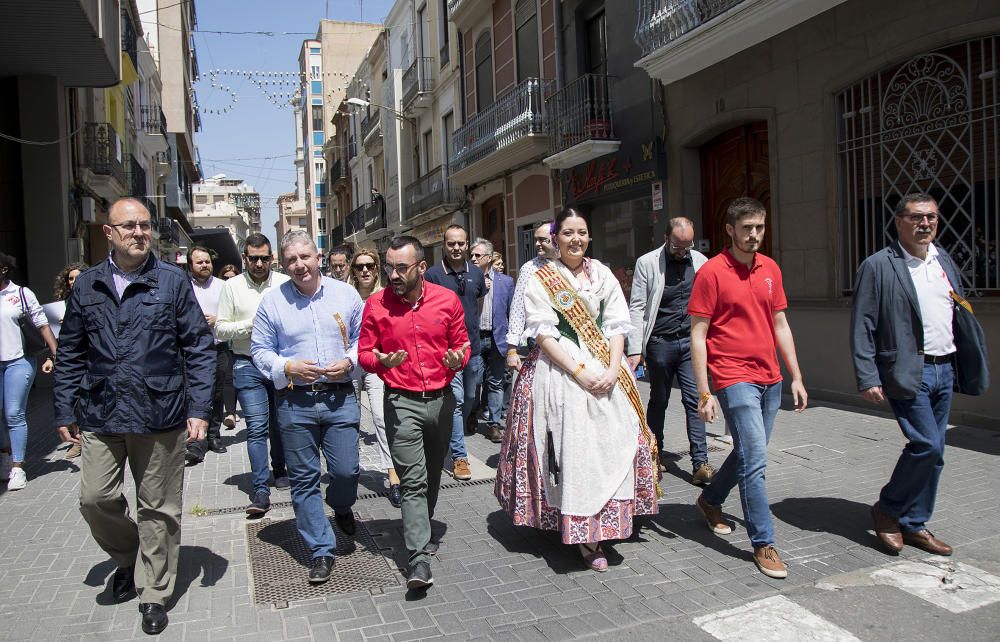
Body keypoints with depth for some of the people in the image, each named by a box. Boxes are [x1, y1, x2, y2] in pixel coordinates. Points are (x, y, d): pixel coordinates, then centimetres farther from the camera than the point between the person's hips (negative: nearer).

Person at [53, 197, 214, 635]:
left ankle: (154, 594, 24)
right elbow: (71, 353, 13)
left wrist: (199, 408, -8)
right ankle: (126, 558, 35)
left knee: (158, 508, 7)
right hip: (100, 417, 3)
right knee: (95, 499, 4)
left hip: (160, 417, -2)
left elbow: (200, 348, -2)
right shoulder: (87, 285, 6)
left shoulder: (173, 281, -2)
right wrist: (66, 410, 9)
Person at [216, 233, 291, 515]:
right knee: (257, 427, -5)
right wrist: (250, 325, -14)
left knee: (279, 424, 15)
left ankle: (279, 470, 35)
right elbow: (221, 328, 2)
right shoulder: (232, 286, 1)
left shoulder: (284, 283, 1)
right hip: (248, 365, -1)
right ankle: (261, 489, -3)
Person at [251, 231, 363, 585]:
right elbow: (260, 350, 6)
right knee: (304, 478, 5)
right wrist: (288, 367, -11)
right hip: (295, 401, 0)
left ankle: (341, 507, 36)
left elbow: (362, 338, 11)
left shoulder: (345, 294, 4)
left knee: (346, 470, -1)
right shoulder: (272, 301, 2)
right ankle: (321, 550, 18)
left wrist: (349, 361, -8)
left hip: (340, 397, 0)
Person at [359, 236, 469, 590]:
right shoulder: (376, 304, -5)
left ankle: (421, 531, 39)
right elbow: (364, 353, 2)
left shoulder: (448, 300, 0)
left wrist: (458, 359, -13)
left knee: (432, 475, 18)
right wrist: (381, 361, -19)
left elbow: (462, 345, 9)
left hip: (442, 399, 3)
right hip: (401, 402, -3)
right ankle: (419, 559, -4)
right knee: (412, 480, -7)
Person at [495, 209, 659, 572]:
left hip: (605, 370, 4)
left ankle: (597, 530, 15)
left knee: (612, 444, 0)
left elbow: (617, 325, 6)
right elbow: (543, 334, -8)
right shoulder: (541, 279, 0)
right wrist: (579, 372, -16)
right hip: (560, 369, -4)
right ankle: (585, 537, 4)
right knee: (573, 449, -6)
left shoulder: (602, 275, 12)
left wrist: (614, 368, -9)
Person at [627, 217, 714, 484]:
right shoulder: (646, 263, -4)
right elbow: (637, 308, -5)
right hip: (660, 343, -2)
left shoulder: (700, 261, 5)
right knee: (658, 401, 11)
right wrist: (635, 349, -10)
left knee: (694, 401, -2)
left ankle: (700, 462, 0)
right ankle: (655, 454, 27)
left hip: (690, 342, 2)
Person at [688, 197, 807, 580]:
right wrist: (704, 394, -13)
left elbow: (780, 325, 16)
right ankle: (763, 544, 6)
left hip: (770, 379, 7)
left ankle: (710, 500, 40)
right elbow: (697, 336, -9)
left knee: (750, 454, 17)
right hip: (735, 379, -7)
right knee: (755, 460, -7)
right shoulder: (711, 272, -9)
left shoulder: (770, 269, 9)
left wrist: (796, 377, 12)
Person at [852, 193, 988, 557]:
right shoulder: (878, 266, -6)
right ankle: (887, 508, 10)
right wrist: (868, 378, -14)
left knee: (933, 451, 10)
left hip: (944, 370, 7)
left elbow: (961, 315, 18)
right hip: (907, 372, -7)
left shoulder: (945, 261, 14)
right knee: (926, 445, -12)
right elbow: (862, 327, -9)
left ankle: (914, 524, 23)